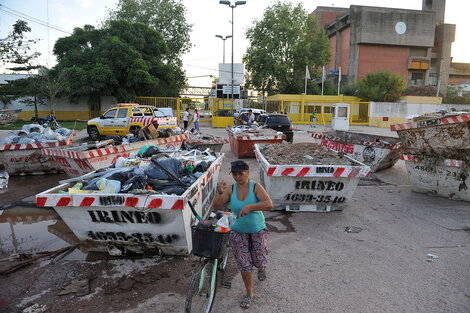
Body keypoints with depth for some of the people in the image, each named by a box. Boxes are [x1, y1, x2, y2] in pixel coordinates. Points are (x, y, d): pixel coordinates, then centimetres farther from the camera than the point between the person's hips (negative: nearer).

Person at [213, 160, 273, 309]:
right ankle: (249, 293, 26)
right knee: (244, 265, 3)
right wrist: (220, 192, -31)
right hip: (238, 232, 1)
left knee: (260, 261, 2)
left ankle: (261, 267, 42)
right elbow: (216, 206, -14)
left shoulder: (256, 187, -15)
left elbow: (269, 204, -29)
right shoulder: (231, 190, -9)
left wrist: (250, 206, -40)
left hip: (258, 230, -1)